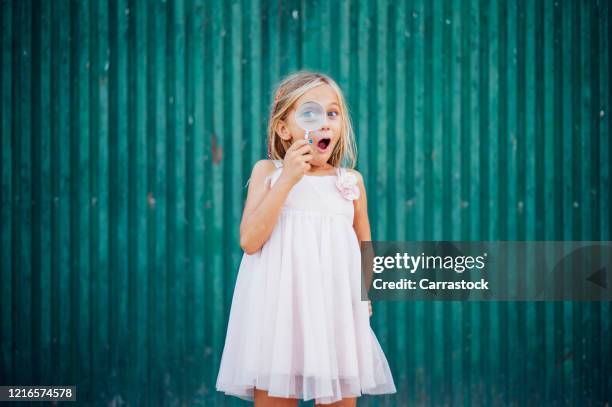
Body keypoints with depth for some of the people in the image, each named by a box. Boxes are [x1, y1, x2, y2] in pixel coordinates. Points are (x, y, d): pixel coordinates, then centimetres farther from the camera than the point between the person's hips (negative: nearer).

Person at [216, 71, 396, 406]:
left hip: (336, 310, 2)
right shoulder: (268, 171, 3)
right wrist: (287, 179, -13)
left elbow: (365, 248, 20)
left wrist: (364, 294, 3)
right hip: (279, 308, -2)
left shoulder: (351, 181, 9)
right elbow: (250, 241, -9)